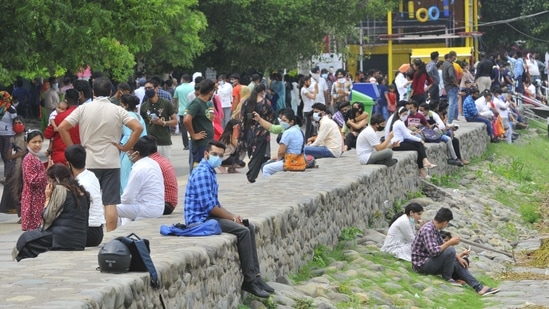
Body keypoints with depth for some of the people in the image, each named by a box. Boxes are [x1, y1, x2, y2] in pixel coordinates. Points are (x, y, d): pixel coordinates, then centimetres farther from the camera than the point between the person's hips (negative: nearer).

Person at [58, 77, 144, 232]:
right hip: (111, 163, -1)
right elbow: (138, 128, -10)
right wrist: (126, 147, -2)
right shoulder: (117, 111, -2)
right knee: (110, 203, 0)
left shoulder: (83, 109, -1)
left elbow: (62, 127, -5)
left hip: (88, 162, 1)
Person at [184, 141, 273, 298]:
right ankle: (249, 280, -15)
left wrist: (232, 216, 5)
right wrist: (231, 217, -11)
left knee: (249, 227, 5)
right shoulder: (202, 173, -17)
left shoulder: (210, 171, 16)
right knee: (242, 231, -20)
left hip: (209, 216, 11)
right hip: (200, 219, -11)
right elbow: (209, 206, -23)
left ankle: (255, 275, 2)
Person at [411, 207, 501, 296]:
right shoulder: (427, 230, -21)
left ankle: (479, 287, 4)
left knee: (457, 264, 9)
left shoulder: (435, 229, 10)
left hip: (429, 263, 10)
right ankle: (447, 278, -6)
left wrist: (458, 258, 7)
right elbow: (433, 251, -30)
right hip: (421, 264, -10)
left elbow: (442, 247, 18)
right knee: (450, 250, -24)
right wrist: (450, 242, -19)